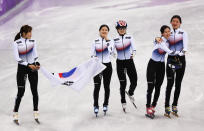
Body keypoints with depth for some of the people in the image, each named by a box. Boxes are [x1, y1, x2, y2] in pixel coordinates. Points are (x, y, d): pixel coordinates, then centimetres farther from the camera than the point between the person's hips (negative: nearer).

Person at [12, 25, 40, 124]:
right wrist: (28, 65, -19)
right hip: (22, 68, -3)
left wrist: (37, 63, -16)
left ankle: (36, 113, 14)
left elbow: (35, 54, 2)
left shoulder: (32, 41, 3)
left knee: (34, 91, 4)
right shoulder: (16, 43, -8)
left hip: (32, 67, 3)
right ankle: (15, 114, 7)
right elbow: (17, 58, -14)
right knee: (21, 92, -5)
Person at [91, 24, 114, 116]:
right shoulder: (95, 41, 3)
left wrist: (107, 40, -16)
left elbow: (110, 51, -16)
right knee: (97, 86, -6)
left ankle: (105, 104, 21)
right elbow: (92, 54, 5)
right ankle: (96, 106, 1)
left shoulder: (110, 41, 3)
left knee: (106, 86, 7)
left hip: (107, 65, 1)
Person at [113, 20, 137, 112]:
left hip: (129, 61, 0)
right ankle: (123, 102, 15)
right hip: (120, 63, 0)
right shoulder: (115, 40, 4)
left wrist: (133, 53, -30)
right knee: (123, 83, -1)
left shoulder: (130, 37, 2)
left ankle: (131, 93, 29)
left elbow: (133, 48, -10)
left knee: (134, 81, -5)